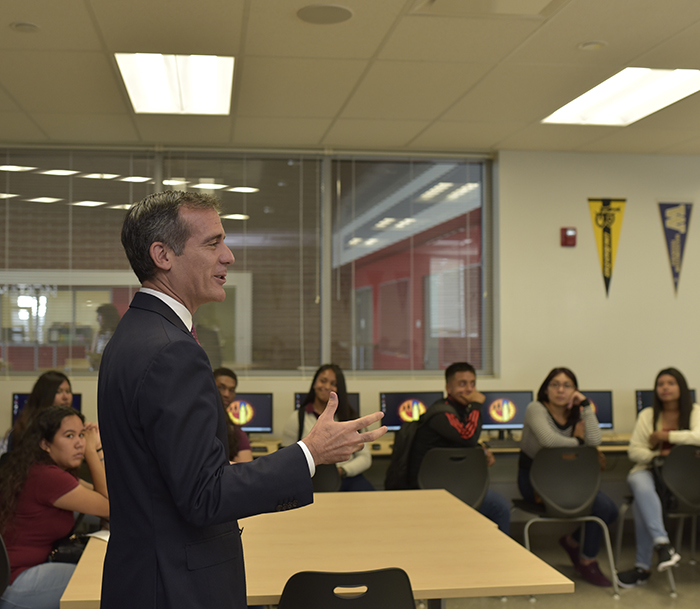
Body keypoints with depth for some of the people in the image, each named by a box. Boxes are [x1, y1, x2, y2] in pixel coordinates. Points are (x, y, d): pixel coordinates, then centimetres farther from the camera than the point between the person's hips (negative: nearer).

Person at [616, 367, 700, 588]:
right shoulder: (647, 415, 13)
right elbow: (634, 451, 7)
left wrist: (663, 436, -11)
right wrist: (657, 454, -13)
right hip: (650, 471, 2)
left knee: (643, 501, -32)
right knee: (641, 485, -37)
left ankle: (643, 566, -29)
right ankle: (663, 544, -42)